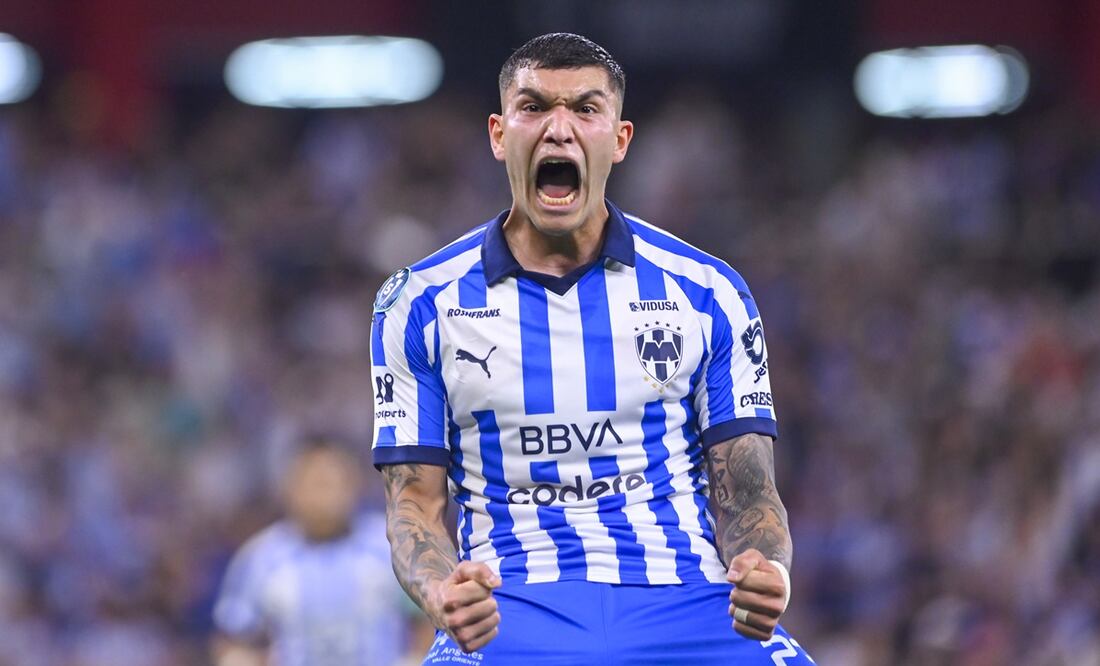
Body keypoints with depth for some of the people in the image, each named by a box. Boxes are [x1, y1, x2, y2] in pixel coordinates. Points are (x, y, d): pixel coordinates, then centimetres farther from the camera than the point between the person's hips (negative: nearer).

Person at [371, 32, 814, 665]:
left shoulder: (707, 293, 9)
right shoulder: (421, 304, 8)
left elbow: (745, 493, 8)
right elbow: (417, 498, 6)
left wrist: (766, 576, -14)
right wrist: (443, 593, -15)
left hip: (686, 601, 1)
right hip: (510, 607, -1)